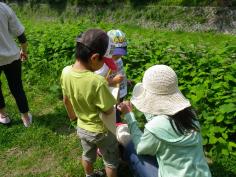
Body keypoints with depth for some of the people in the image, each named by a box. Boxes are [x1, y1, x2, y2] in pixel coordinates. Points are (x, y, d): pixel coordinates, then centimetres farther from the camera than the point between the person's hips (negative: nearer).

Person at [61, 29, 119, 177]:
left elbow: (66, 100, -1)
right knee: (111, 161, 24)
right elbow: (109, 111, -23)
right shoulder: (98, 82, -37)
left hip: (82, 128, 6)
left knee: (88, 156, 33)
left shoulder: (66, 72, -18)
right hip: (101, 131, -6)